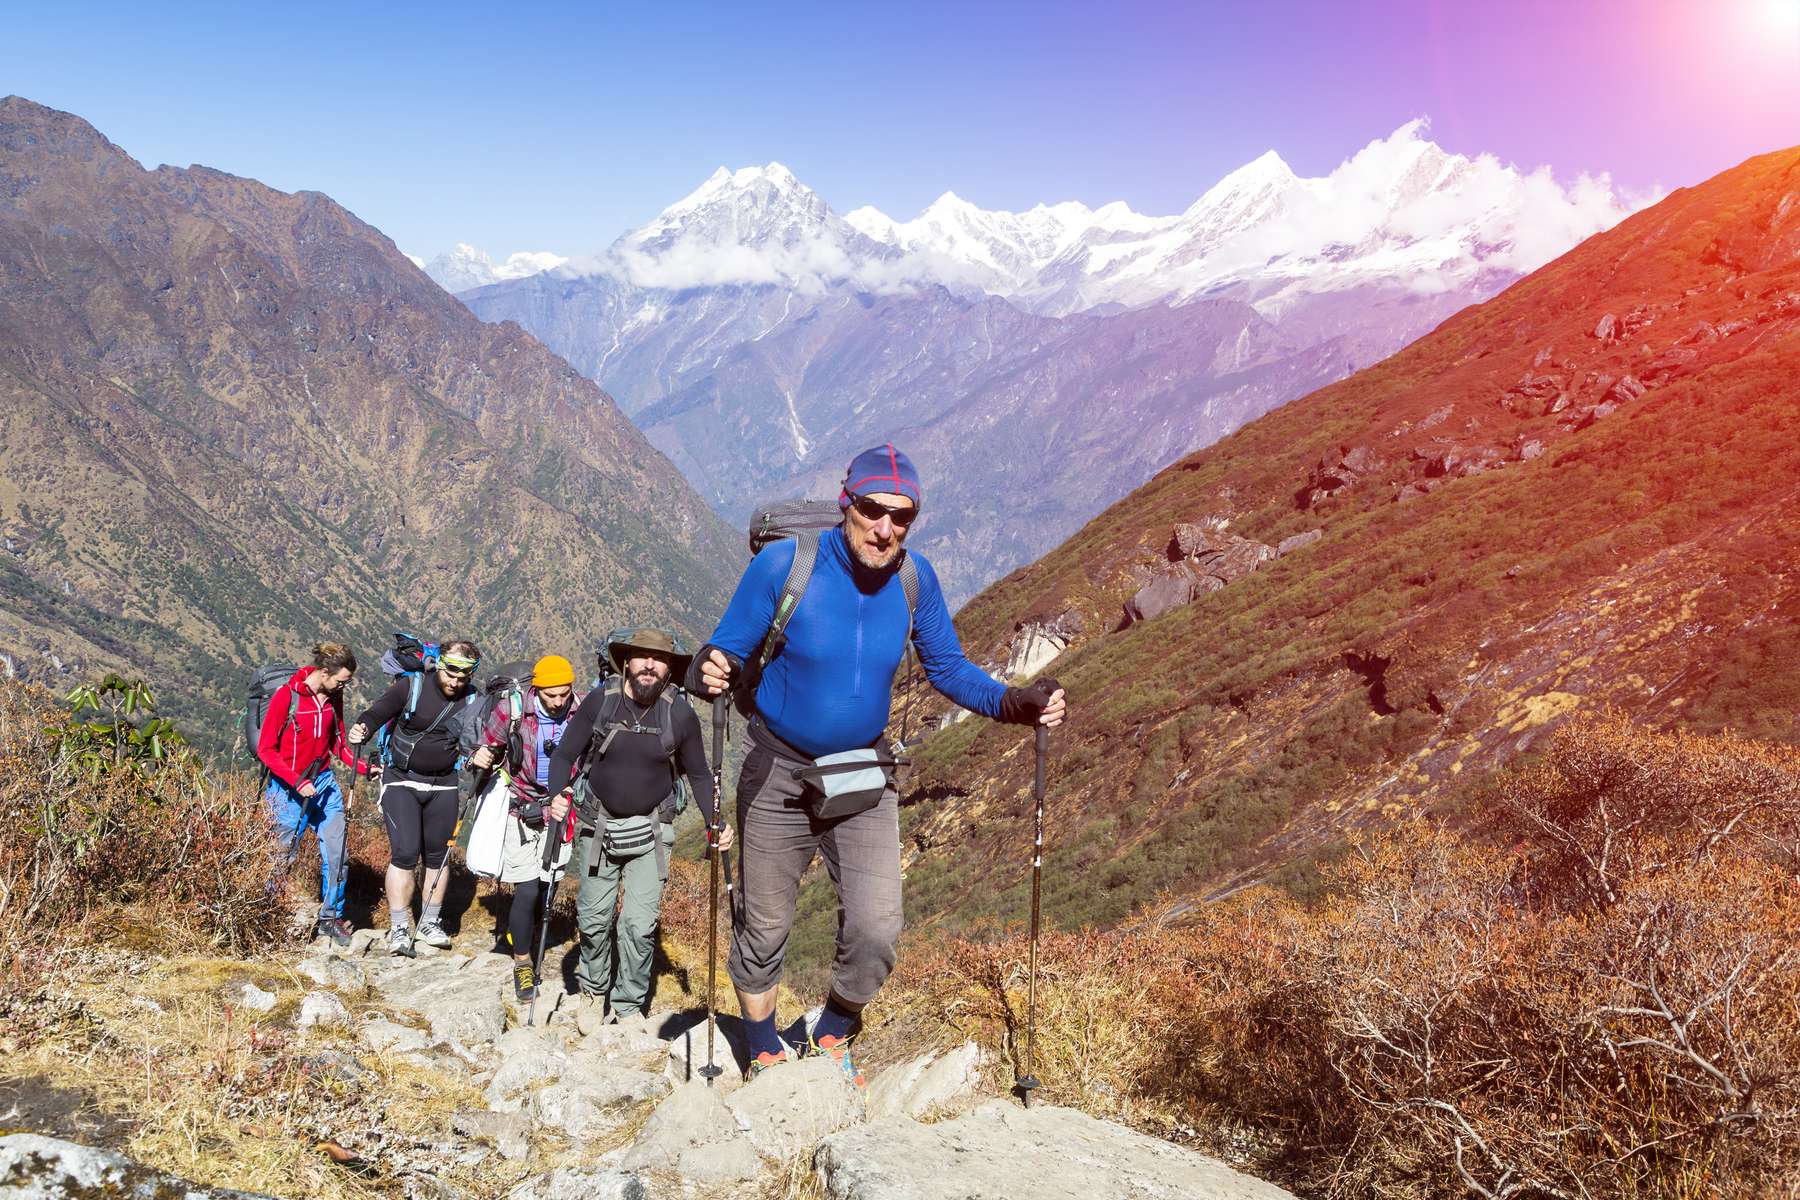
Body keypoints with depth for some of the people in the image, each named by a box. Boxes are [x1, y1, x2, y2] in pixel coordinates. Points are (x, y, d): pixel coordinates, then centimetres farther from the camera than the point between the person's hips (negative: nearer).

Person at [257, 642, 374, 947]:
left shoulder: (333, 696, 2)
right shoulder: (286, 696, -16)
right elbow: (266, 749, -12)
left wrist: (361, 767, -3)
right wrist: (297, 783, -19)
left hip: (324, 782, 5)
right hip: (289, 788, -5)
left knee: (336, 853, 2)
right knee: (283, 858, 3)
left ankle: (331, 918, 16)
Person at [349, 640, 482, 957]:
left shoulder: (471, 703, -2)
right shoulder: (412, 686, -11)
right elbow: (377, 713, -11)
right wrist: (361, 731, -31)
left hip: (443, 785, 3)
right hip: (402, 781, -3)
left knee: (437, 856, 9)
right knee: (404, 854, -10)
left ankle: (430, 924, 23)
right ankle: (399, 930, -2)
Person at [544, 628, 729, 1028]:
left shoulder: (680, 713, -9)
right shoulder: (599, 701, -10)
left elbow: (698, 774, 3)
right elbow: (564, 756, -2)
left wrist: (715, 822, -11)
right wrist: (557, 798, -21)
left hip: (649, 830, 0)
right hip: (598, 825, 1)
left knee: (640, 924, -6)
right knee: (594, 918, 8)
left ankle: (629, 1007, 12)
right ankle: (594, 990, 33)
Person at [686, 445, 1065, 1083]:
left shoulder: (915, 577, -10)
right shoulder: (783, 563, -20)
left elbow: (947, 667, 2)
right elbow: (728, 650, -13)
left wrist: (1012, 703, -15)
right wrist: (710, 673, -37)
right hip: (778, 773, -2)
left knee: (877, 930, -6)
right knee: (764, 928, 9)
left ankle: (832, 1038, 23)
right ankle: (764, 1052, 35)